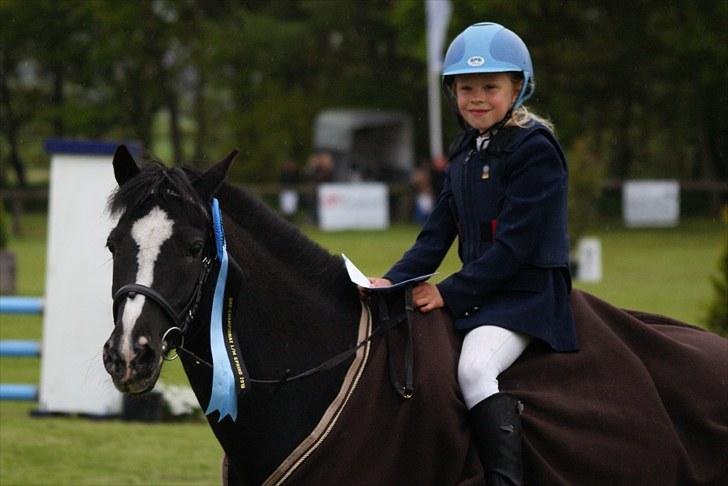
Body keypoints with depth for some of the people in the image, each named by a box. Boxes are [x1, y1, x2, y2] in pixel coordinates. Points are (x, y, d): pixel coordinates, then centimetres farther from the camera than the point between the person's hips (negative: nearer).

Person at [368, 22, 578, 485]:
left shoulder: (534, 147, -12)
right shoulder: (464, 154, 15)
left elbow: (514, 243, -19)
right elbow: (438, 234, 13)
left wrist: (450, 293, -19)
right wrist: (393, 281, -3)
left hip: (527, 295, -9)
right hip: (478, 292, 9)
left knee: (475, 368, -31)